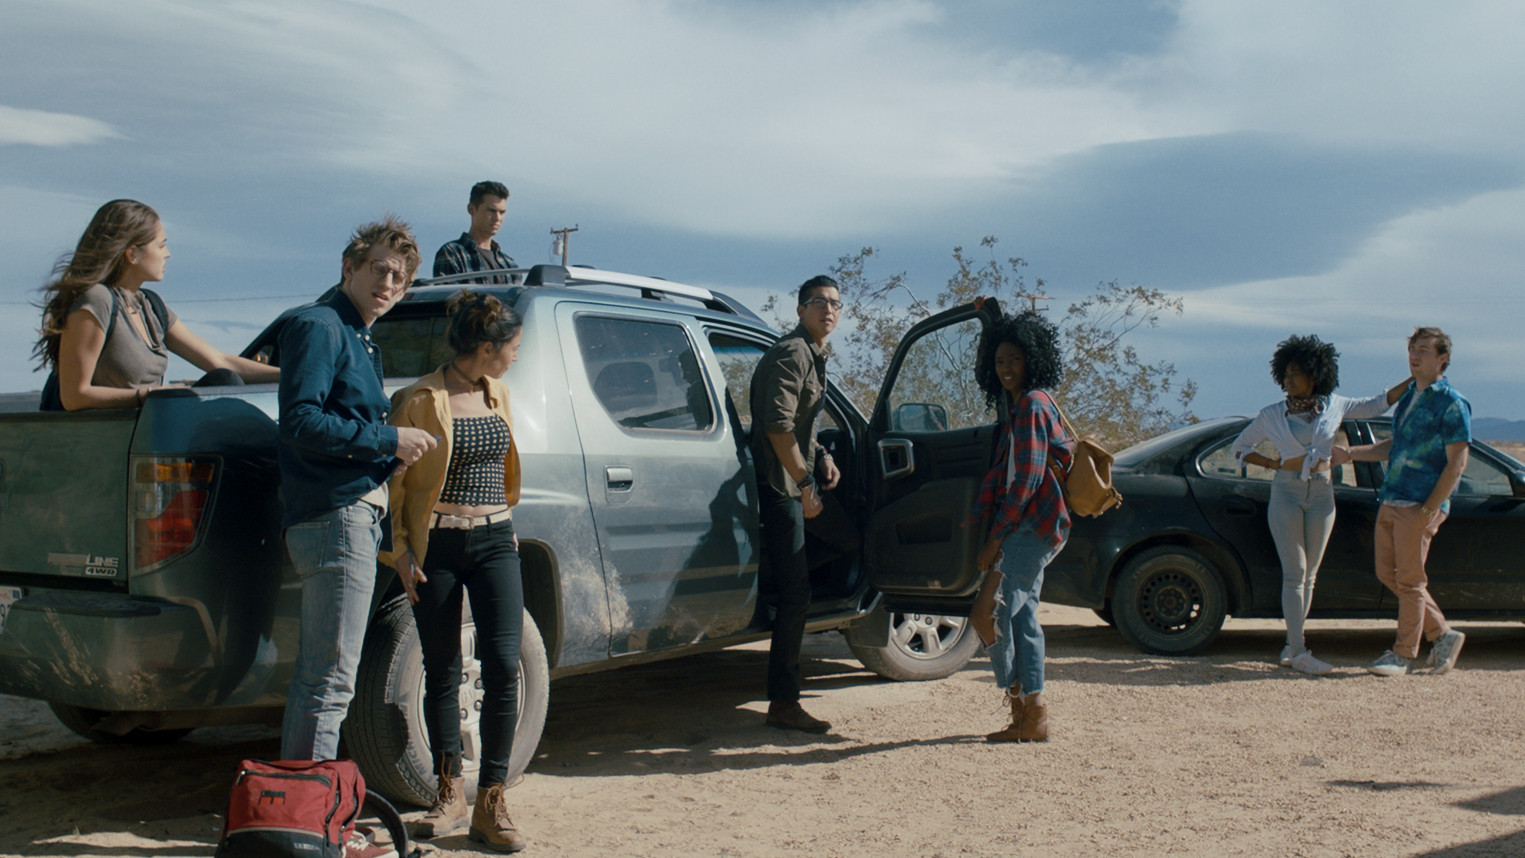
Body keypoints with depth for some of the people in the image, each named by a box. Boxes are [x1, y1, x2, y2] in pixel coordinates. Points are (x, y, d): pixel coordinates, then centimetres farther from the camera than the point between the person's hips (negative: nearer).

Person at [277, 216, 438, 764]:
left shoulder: (363, 343, 24)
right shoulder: (319, 327, -6)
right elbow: (301, 422, -18)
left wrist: (403, 451, 12)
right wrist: (389, 440, -14)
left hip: (358, 517, 10)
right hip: (336, 517, -10)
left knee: (314, 675, 15)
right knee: (331, 679, -10)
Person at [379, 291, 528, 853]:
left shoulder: (498, 395, 11)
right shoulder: (420, 401, -8)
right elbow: (393, 481, -4)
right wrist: (400, 552, -9)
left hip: (494, 541, 4)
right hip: (438, 547, -4)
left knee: (504, 666, -7)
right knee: (441, 674, 6)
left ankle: (492, 802, 2)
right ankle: (450, 794, 22)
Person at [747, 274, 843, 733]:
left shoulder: (814, 355, 20)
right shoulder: (792, 353, -14)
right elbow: (778, 424, -23)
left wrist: (821, 457, 14)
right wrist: (805, 482, -22)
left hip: (788, 486, 11)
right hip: (778, 486, -10)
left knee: (791, 594, 19)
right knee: (795, 595, -9)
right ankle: (784, 704, -4)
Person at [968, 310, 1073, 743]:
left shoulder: (1032, 404, -13)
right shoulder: (1015, 406, 18)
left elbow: (1027, 479, -19)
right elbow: (1000, 474, 17)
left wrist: (995, 539, -17)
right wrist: (978, 521, 8)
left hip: (1033, 525, -10)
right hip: (1027, 528, 10)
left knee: (993, 613, -10)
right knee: (1020, 616, 12)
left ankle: (1025, 713, -4)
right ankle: (1031, 715, 17)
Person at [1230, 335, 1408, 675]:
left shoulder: (1334, 406, 5)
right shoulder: (1272, 415, 1)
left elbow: (1378, 404, 16)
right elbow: (1240, 447, 10)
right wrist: (1275, 464, -2)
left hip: (1321, 496, 3)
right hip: (1285, 494, -2)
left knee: (1308, 575, 5)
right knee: (1294, 573, -8)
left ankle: (1291, 646, 14)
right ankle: (1298, 651, -8)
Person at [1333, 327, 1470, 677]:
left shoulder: (1452, 404, -9)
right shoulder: (1408, 397, 16)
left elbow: (1456, 464, -13)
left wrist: (1429, 508, -17)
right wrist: (1349, 454, 18)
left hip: (1420, 505, -8)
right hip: (1391, 500, 8)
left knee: (1409, 579, -2)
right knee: (1388, 574, 10)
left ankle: (1403, 654, 8)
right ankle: (1442, 634, 23)